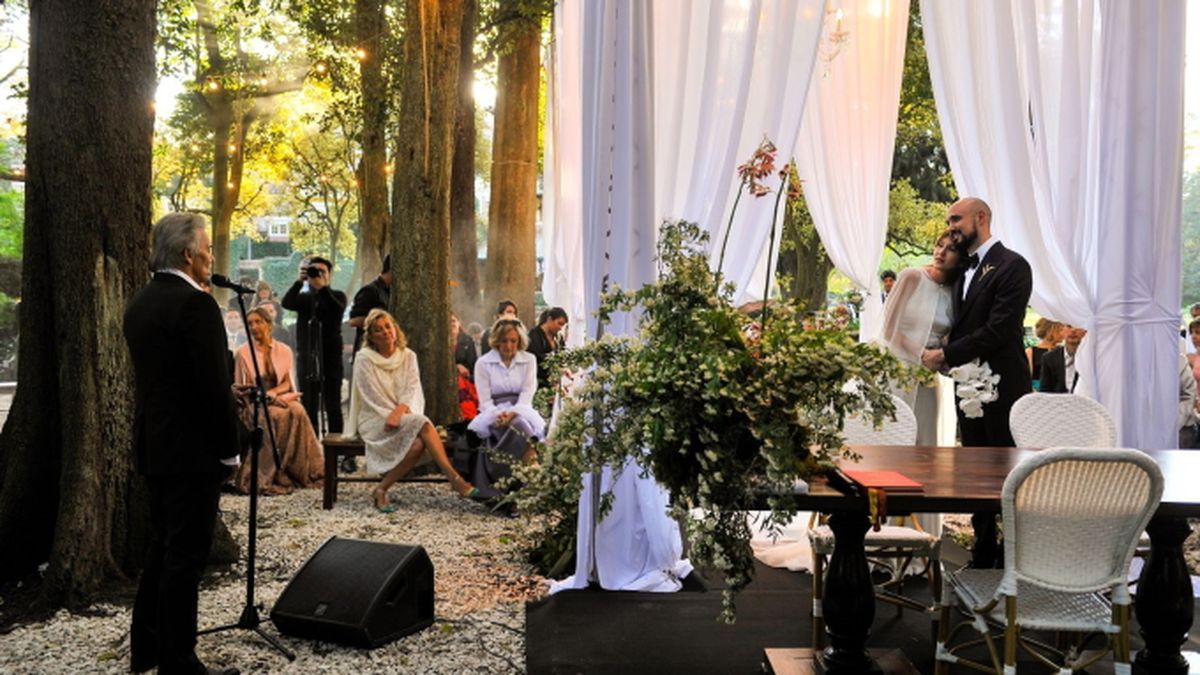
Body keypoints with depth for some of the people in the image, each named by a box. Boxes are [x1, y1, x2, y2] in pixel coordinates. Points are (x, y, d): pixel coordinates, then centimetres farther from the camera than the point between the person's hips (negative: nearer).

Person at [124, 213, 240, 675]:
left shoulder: (139, 303, 10)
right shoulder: (196, 304, -17)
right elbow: (214, 385, -19)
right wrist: (229, 449, -11)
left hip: (153, 445, 9)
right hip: (192, 449, -9)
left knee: (162, 547, 18)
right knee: (186, 555, -2)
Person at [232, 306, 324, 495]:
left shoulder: (284, 350, 9)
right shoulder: (243, 352, 1)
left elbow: (286, 384, 9)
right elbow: (239, 389, 0)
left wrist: (271, 392, -14)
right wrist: (267, 396, -15)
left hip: (281, 398, 3)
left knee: (298, 412, -32)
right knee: (278, 415, -35)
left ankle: (300, 471, -26)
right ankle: (272, 475, -31)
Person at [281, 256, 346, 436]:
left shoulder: (337, 296, 7)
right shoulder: (304, 297, 14)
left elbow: (338, 309, -15)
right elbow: (286, 303, -6)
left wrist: (322, 287, -21)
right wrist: (300, 281, -15)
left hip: (331, 357, -3)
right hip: (307, 358, 3)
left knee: (332, 405, -2)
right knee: (309, 406, 3)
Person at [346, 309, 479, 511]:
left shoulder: (408, 356, 8)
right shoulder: (364, 359, -3)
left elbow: (412, 389, -3)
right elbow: (373, 398, -7)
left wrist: (400, 411, -22)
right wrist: (395, 414, -15)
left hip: (406, 417, 4)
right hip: (375, 420, -4)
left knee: (419, 444, -32)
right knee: (423, 425, -32)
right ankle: (455, 479, -36)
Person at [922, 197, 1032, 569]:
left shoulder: (1012, 266, -11)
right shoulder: (964, 269, 14)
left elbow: (998, 329, -20)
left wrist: (946, 354, -15)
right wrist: (945, 357, -3)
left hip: (1003, 388, -8)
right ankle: (983, 556, 23)